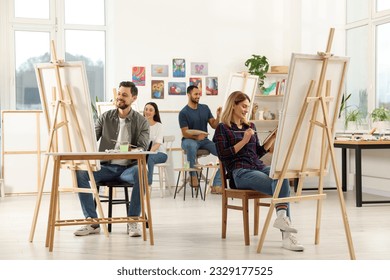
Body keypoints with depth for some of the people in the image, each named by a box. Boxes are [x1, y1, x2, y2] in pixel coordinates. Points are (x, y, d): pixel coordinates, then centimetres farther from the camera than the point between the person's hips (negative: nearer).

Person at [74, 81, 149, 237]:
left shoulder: (141, 122, 4)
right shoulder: (105, 117, 10)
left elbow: (143, 148, -6)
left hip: (128, 167, -2)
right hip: (106, 167, 2)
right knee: (80, 172, -26)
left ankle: (133, 221, -24)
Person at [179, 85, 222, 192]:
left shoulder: (205, 108, 9)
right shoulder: (183, 113, -6)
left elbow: (214, 125, 7)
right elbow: (185, 133, -12)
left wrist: (218, 116, -13)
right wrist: (197, 136, -32)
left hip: (204, 140, 5)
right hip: (189, 140, -5)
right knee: (192, 145, -43)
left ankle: (216, 184, -20)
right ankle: (193, 175, -23)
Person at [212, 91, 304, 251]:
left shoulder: (250, 126, 24)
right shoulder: (222, 128, 6)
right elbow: (223, 155, -5)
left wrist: (273, 138, 13)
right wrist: (244, 140, -11)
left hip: (259, 167, 6)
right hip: (240, 172, -5)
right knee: (281, 187, -31)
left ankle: (282, 216, -47)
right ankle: (286, 235, -39)